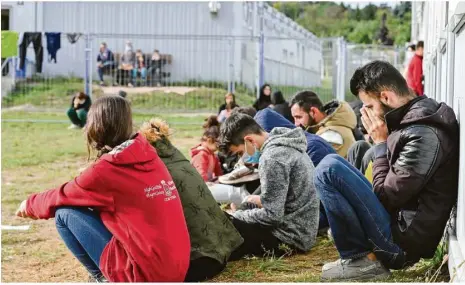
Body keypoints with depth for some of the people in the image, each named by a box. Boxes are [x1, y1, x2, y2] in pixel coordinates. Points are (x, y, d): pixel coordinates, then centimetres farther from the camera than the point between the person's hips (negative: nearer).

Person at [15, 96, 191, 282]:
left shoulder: (104, 171, -12)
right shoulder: (148, 156, 6)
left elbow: (62, 197, 6)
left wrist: (29, 205, 25)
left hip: (145, 274, -7)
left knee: (65, 214, 1)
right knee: (98, 208, 23)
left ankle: (102, 278, 12)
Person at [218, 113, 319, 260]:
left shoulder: (271, 158, -21)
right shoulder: (285, 146, 9)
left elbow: (272, 215, -22)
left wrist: (236, 215, -9)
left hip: (291, 236, -10)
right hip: (301, 231, 10)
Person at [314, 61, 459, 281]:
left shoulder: (424, 135, -23)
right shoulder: (422, 116, 8)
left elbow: (386, 196, -18)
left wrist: (381, 142, -11)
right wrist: (384, 141, 0)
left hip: (404, 240, -10)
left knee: (329, 168, -17)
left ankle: (360, 259, -7)